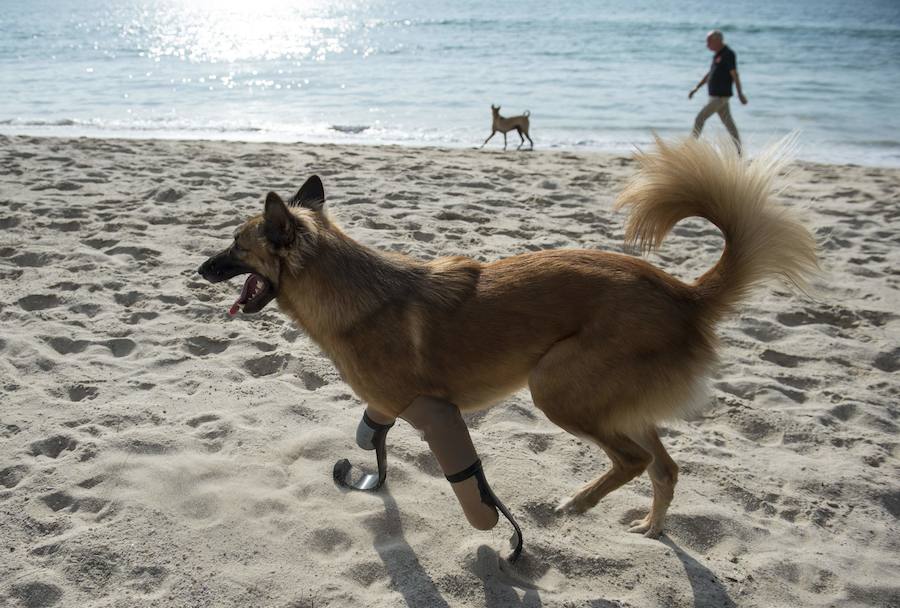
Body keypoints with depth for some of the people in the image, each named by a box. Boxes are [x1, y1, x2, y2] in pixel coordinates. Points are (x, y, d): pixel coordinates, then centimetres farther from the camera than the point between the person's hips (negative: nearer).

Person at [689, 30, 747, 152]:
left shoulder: (728, 54, -14)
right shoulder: (718, 55, 14)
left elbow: (734, 74, -18)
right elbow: (710, 74, 23)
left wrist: (740, 94, -21)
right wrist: (697, 87, 20)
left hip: (720, 96, -9)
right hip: (715, 96, 9)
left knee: (699, 118, -8)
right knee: (729, 123, 8)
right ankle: (739, 152, 11)